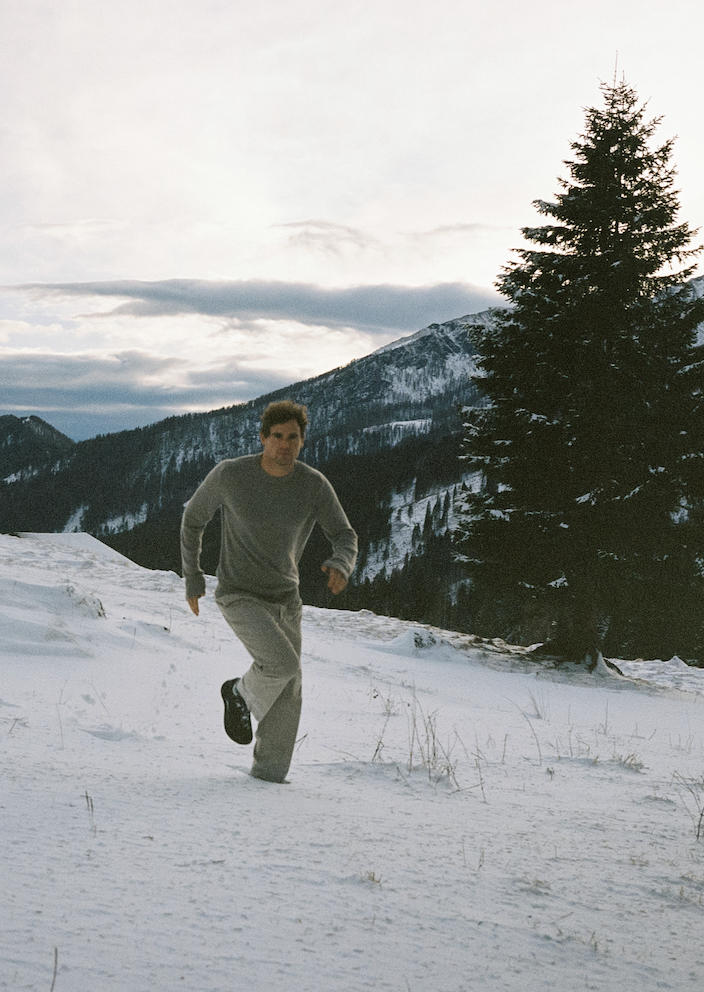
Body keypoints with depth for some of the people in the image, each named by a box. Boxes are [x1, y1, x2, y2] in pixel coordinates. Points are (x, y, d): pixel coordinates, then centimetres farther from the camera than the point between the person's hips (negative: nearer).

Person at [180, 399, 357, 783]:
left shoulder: (315, 485, -10)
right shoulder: (230, 474, -16)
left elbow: (345, 536, -5)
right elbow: (193, 517, 0)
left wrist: (340, 564, -29)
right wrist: (192, 577, 2)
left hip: (285, 599, 4)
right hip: (239, 597, -4)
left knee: (287, 697, 6)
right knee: (283, 664, -26)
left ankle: (268, 774, 24)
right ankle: (242, 694, 7)